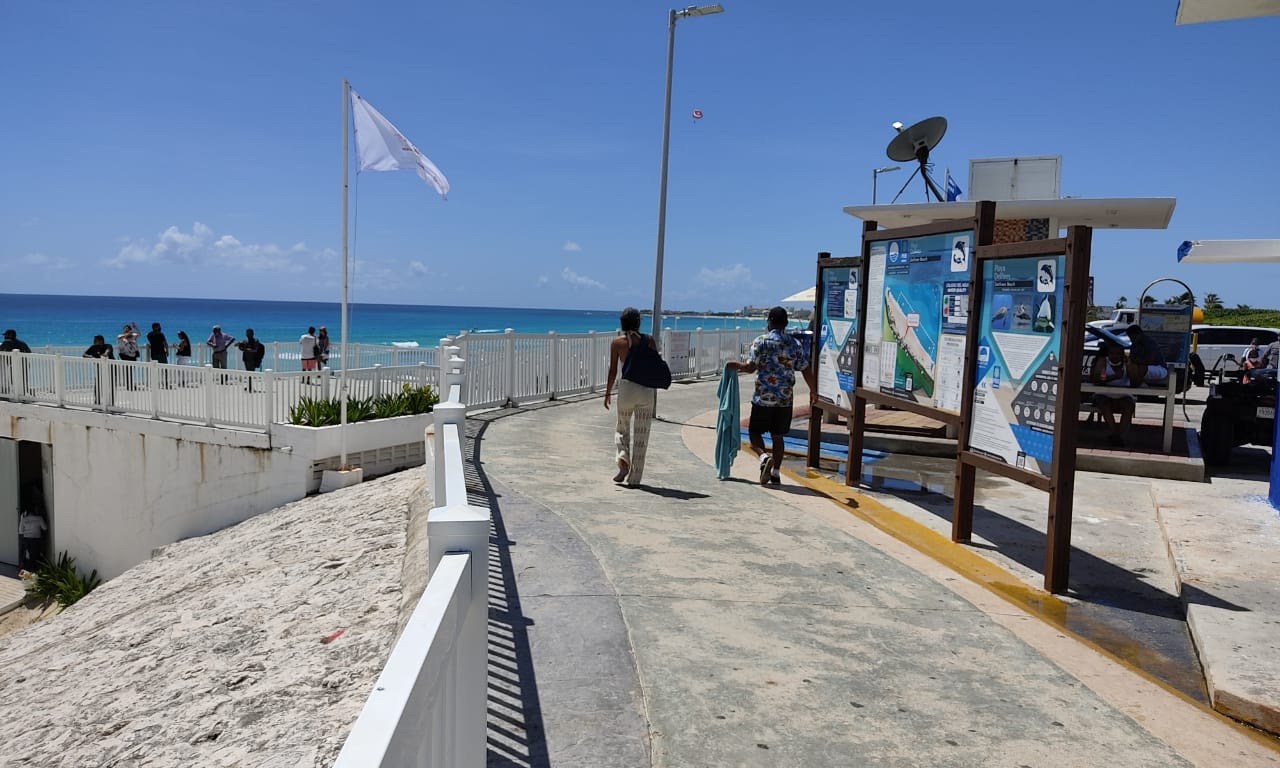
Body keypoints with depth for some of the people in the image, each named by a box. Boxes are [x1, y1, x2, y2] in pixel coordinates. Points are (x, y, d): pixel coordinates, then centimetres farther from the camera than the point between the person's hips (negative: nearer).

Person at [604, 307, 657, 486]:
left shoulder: (617, 342, 1)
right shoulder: (649, 340, 4)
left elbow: (613, 370, -1)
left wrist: (608, 392, 8)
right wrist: (655, 392, 14)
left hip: (626, 386, -1)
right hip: (647, 389, 1)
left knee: (622, 428, 19)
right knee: (641, 434, 7)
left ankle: (623, 459, -7)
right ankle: (634, 478, 10)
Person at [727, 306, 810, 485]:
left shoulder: (761, 341, -7)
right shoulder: (795, 344, 5)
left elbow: (751, 367, -11)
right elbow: (805, 368, 8)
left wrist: (737, 366, 9)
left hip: (763, 397, -3)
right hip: (785, 398, 4)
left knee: (754, 431, 8)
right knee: (778, 436, 13)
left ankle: (764, 457, -18)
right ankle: (776, 473, 14)